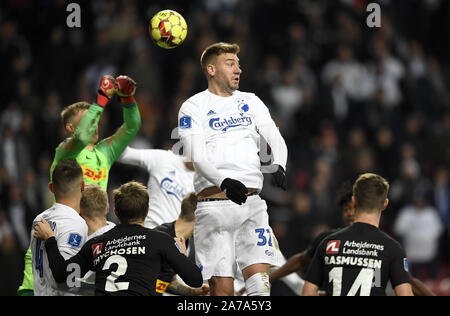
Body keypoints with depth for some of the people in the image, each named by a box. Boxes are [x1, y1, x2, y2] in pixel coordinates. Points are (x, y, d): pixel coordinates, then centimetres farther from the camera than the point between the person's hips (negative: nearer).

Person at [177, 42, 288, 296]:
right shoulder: (194, 107, 3)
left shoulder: (251, 102, 17)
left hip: (252, 202, 3)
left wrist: (279, 166, -18)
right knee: (222, 287, -7)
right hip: (214, 205, -3)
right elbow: (197, 157, -9)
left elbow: (276, 139, 5)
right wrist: (224, 182, -28)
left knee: (260, 281, -11)